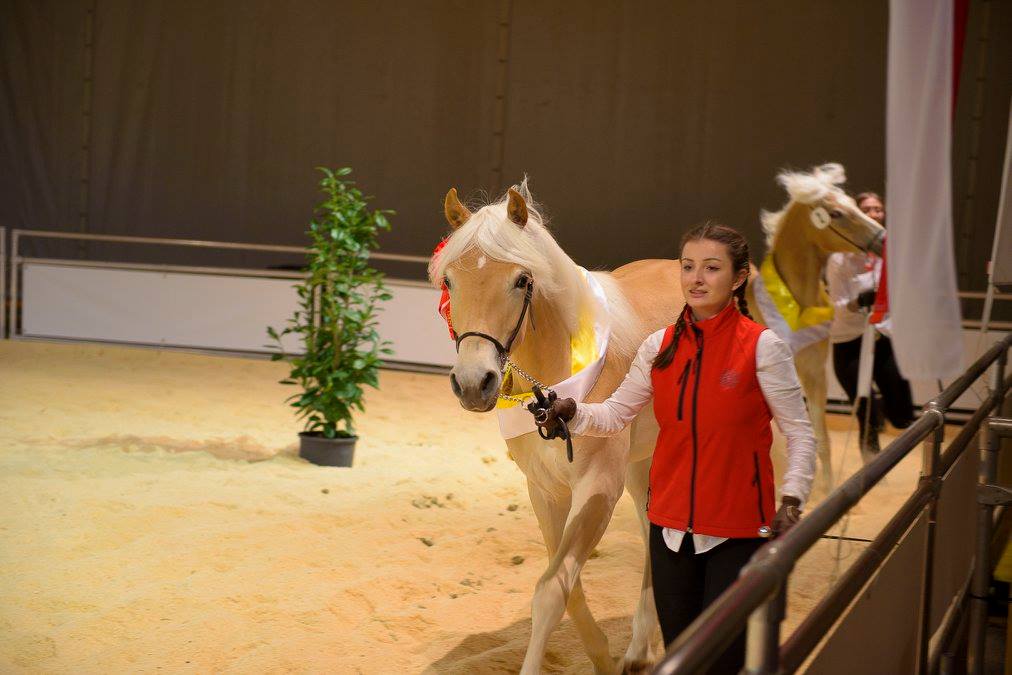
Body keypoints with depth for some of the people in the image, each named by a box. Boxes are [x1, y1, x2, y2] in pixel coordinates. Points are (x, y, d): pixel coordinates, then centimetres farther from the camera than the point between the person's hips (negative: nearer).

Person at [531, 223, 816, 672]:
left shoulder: (762, 347, -10)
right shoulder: (660, 347, 2)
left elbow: (800, 433, -7)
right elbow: (616, 413, 6)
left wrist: (791, 500, -16)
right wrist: (570, 412, -12)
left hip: (738, 529, -4)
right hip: (671, 524, 4)